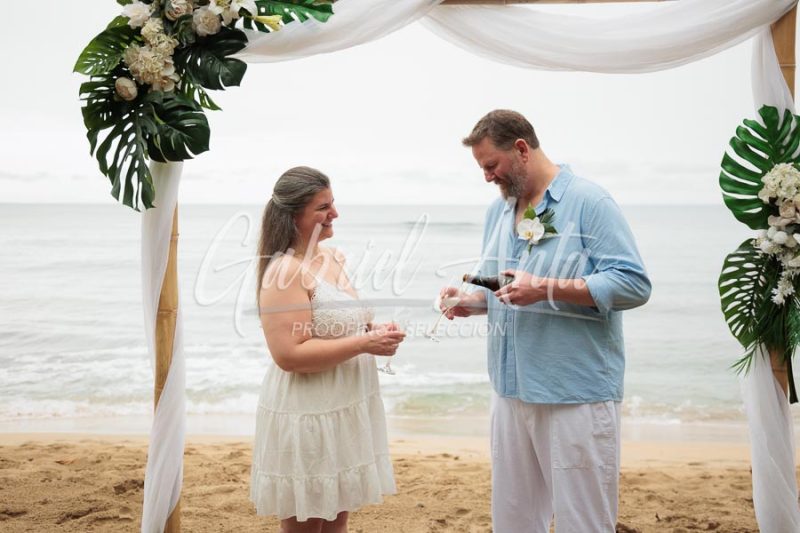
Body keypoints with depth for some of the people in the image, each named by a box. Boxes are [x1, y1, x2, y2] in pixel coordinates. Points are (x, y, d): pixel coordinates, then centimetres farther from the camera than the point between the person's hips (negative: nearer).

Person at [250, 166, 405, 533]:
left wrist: (374, 330, 2)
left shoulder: (332, 258, 8)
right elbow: (290, 354, -25)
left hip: (344, 408, 8)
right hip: (306, 415, -8)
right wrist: (364, 344, -22)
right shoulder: (285, 271, -17)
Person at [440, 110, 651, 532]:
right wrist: (470, 301, 1)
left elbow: (634, 284, -15)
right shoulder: (498, 210, 14)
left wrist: (547, 288, -21)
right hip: (511, 390, 7)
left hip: (576, 396, -7)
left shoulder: (588, 201, -8)